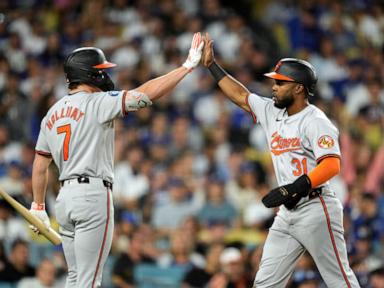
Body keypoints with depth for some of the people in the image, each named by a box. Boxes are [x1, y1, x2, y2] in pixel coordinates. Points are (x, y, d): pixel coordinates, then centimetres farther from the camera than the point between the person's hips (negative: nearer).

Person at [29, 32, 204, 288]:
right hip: (94, 195, -8)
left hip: (65, 197, 8)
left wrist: (38, 206, 24)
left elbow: (40, 164, 17)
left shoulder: (52, 113, 14)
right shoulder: (98, 103, -8)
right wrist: (188, 66, -15)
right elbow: (146, 94, -17)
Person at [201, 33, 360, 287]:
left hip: (316, 209, -8)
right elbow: (240, 95, 26)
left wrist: (292, 189, -30)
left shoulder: (315, 121, -13)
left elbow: (331, 165, -24)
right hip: (287, 214, 8)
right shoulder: (272, 112, 12)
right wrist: (212, 65, 25)